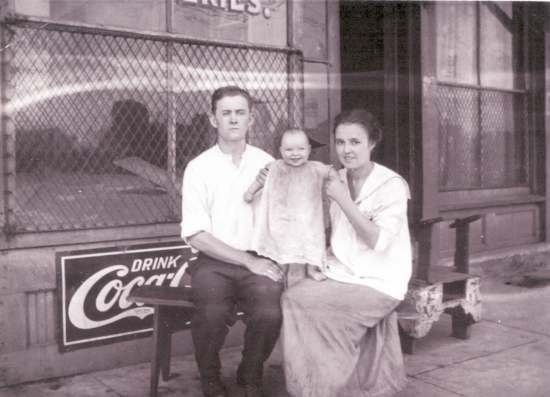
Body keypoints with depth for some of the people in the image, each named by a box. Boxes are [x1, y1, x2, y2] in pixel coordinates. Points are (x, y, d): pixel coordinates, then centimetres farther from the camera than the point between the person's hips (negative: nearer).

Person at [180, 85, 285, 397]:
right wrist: (249, 261, -11)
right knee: (214, 314, -31)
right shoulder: (199, 168, 2)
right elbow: (197, 236, -4)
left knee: (270, 313, -27)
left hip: (259, 261, 2)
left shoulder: (268, 165, 8)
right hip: (214, 261, -1)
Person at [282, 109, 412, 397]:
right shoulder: (337, 180, 8)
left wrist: (343, 200, -19)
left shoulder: (392, 185, -10)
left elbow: (378, 241, -19)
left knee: (297, 301, -19)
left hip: (378, 283, -6)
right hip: (342, 273, 6)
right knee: (294, 296, -19)